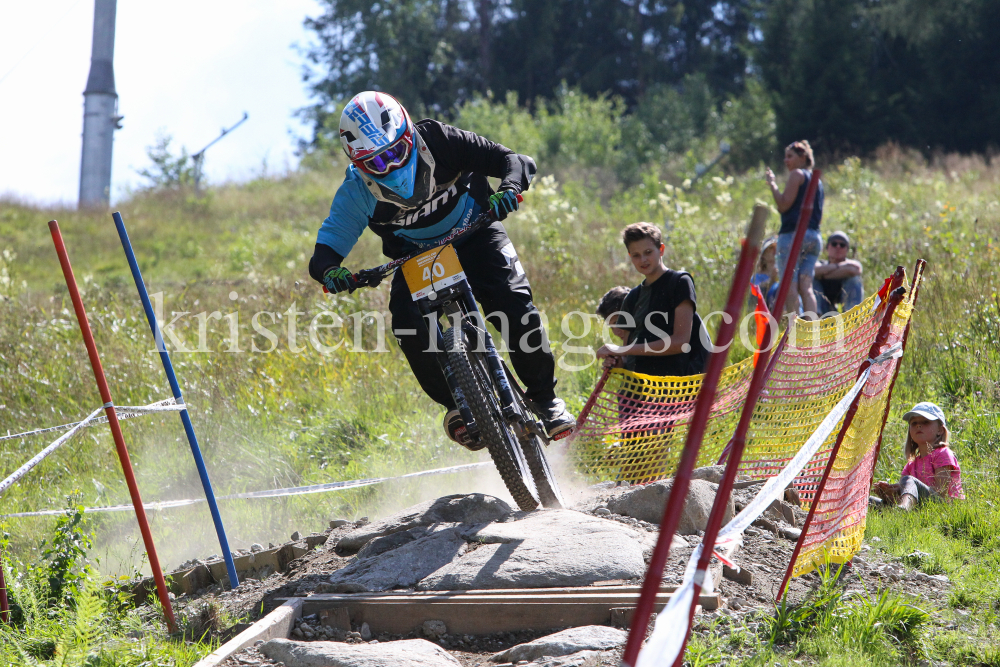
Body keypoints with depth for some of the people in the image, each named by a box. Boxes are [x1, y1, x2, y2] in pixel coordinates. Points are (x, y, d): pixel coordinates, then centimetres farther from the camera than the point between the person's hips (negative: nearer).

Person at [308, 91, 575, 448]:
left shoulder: (438, 142, -25)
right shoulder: (356, 192, -21)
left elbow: (515, 161, -23)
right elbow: (323, 254, -19)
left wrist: (509, 190, -45)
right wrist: (329, 272, -43)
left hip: (475, 235, -1)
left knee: (514, 305, -24)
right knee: (407, 325, -26)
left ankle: (544, 396, -2)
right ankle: (454, 403, -3)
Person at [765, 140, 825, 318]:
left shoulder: (796, 175, -2)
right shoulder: (817, 180, 22)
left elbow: (783, 205, -10)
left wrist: (772, 185, 0)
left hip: (794, 233, -8)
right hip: (814, 236, 8)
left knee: (790, 284, -9)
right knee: (806, 284, 0)